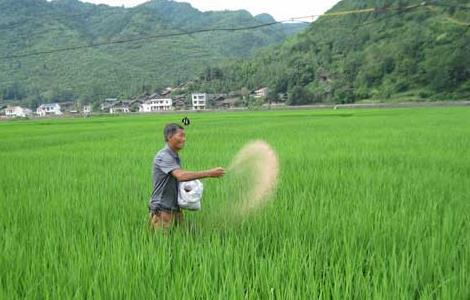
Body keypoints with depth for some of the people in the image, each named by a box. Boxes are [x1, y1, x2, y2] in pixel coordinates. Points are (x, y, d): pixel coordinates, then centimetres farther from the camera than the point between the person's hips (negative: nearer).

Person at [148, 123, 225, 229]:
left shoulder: (175, 157, 11)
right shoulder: (163, 156, -17)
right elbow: (181, 175, -31)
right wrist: (209, 173, -30)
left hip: (176, 210, 8)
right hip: (162, 212, -8)